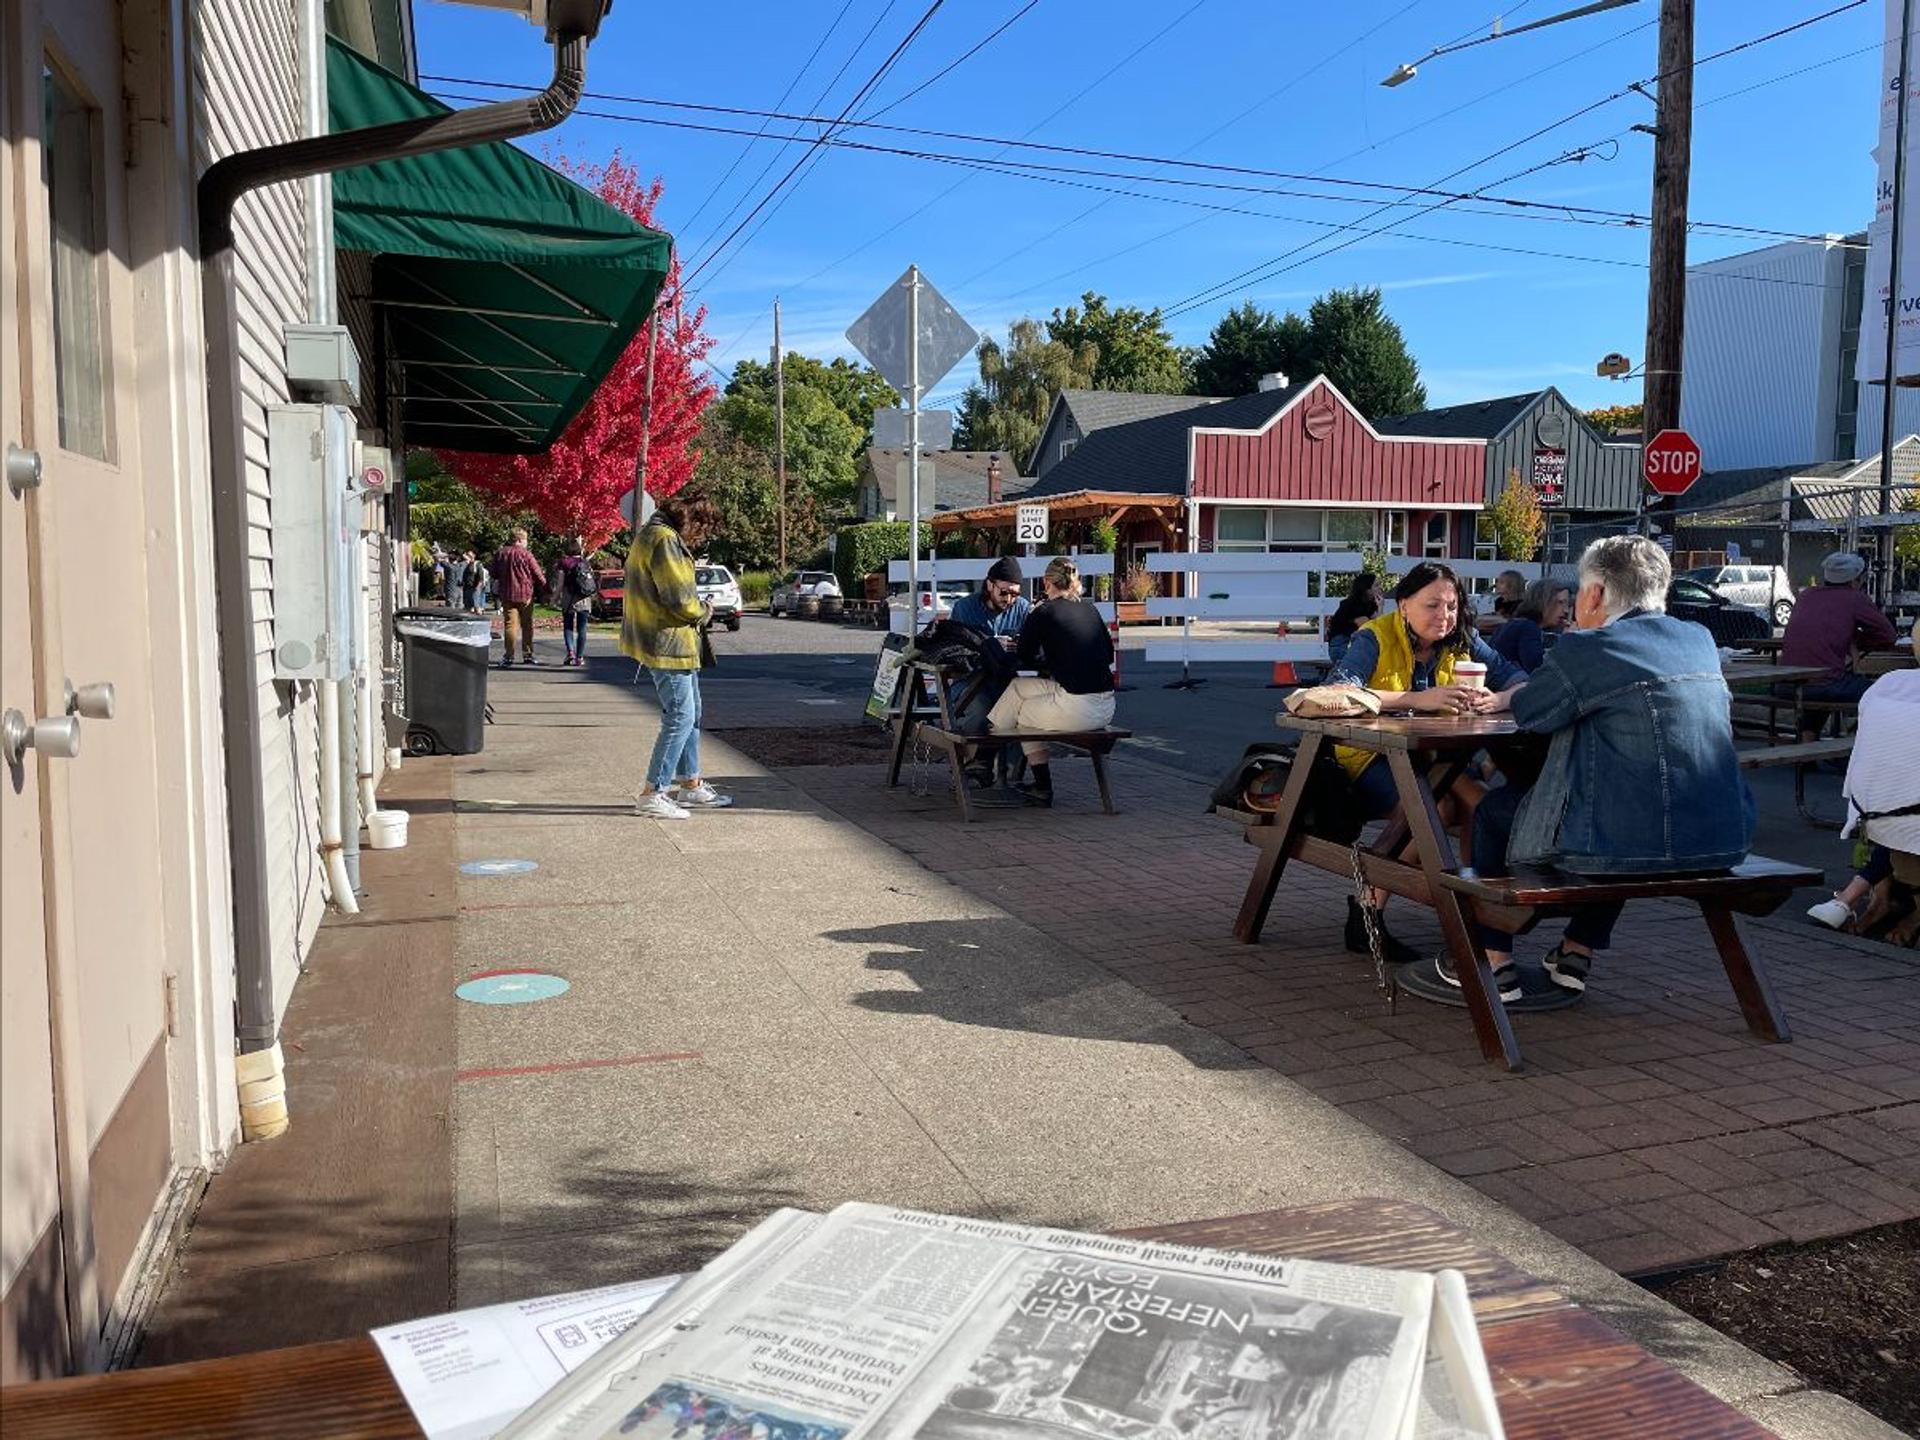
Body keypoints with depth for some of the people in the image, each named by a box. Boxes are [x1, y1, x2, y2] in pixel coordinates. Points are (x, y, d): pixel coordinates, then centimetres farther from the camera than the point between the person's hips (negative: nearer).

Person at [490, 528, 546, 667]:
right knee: (527, 624, 10)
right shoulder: (526, 554, -10)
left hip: (506, 594, 3)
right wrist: (545, 587, 7)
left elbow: (494, 574, 14)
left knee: (509, 624, 1)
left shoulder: (500, 553, 5)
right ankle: (528, 654, 17)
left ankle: (509, 656, -6)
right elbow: (537, 573, -6)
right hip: (525, 593, -3)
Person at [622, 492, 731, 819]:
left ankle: (690, 785, 26)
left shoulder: (653, 534, 17)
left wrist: (697, 609, 5)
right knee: (680, 717, -8)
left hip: (670, 641, 11)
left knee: (690, 714, 17)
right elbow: (679, 596, -23)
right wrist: (703, 612, -4)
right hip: (667, 641, -11)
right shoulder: (664, 539, -18)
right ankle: (651, 794, -4)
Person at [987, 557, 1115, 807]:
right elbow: (1109, 653, 23)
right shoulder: (1089, 609, 14)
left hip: (1077, 709, -7)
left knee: (1022, 712, 21)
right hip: (1106, 708, 7)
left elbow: (1024, 657, 5)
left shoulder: (1044, 611, -3)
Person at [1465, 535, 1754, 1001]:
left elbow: (1528, 712, 1)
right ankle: (1579, 950, 40)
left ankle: (1494, 961, 24)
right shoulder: (1700, 640, 10)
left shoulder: (1586, 649, -12)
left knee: (1494, 810, 17)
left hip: (1633, 844, -7)